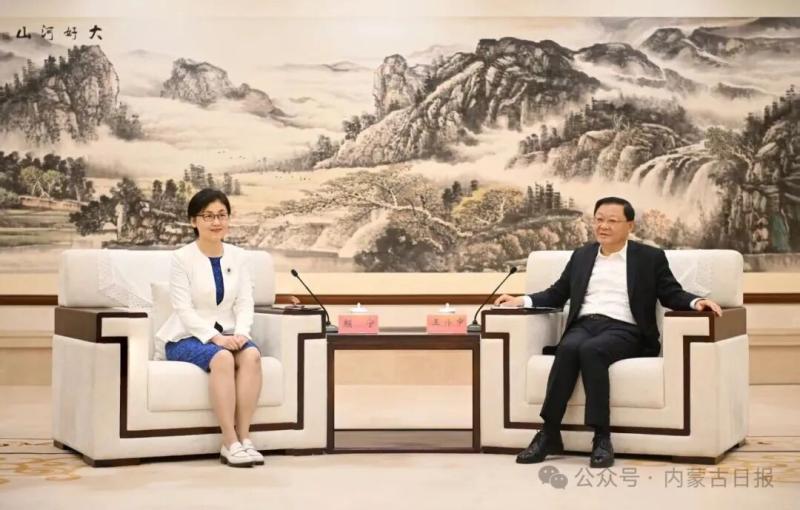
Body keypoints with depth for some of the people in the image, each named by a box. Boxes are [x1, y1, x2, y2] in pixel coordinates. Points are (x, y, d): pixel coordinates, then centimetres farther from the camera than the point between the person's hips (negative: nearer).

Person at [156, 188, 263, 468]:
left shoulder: (238, 256, 7)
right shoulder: (182, 258, -7)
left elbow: (245, 303, 2)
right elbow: (184, 310, -14)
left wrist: (240, 333, -18)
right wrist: (215, 337, -26)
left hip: (226, 335, 4)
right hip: (187, 337, -4)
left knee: (252, 354, -30)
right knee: (222, 358, -35)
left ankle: (244, 437, -29)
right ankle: (230, 443, -32)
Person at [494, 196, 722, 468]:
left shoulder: (650, 257, 12)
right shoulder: (581, 256, 23)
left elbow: (672, 295, 7)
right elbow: (557, 295, 25)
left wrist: (696, 302, -14)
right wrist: (523, 300, 10)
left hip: (624, 330, -3)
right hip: (584, 325, 3)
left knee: (590, 350, -36)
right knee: (568, 348, -33)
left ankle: (602, 437, -32)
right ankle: (549, 433, -30)